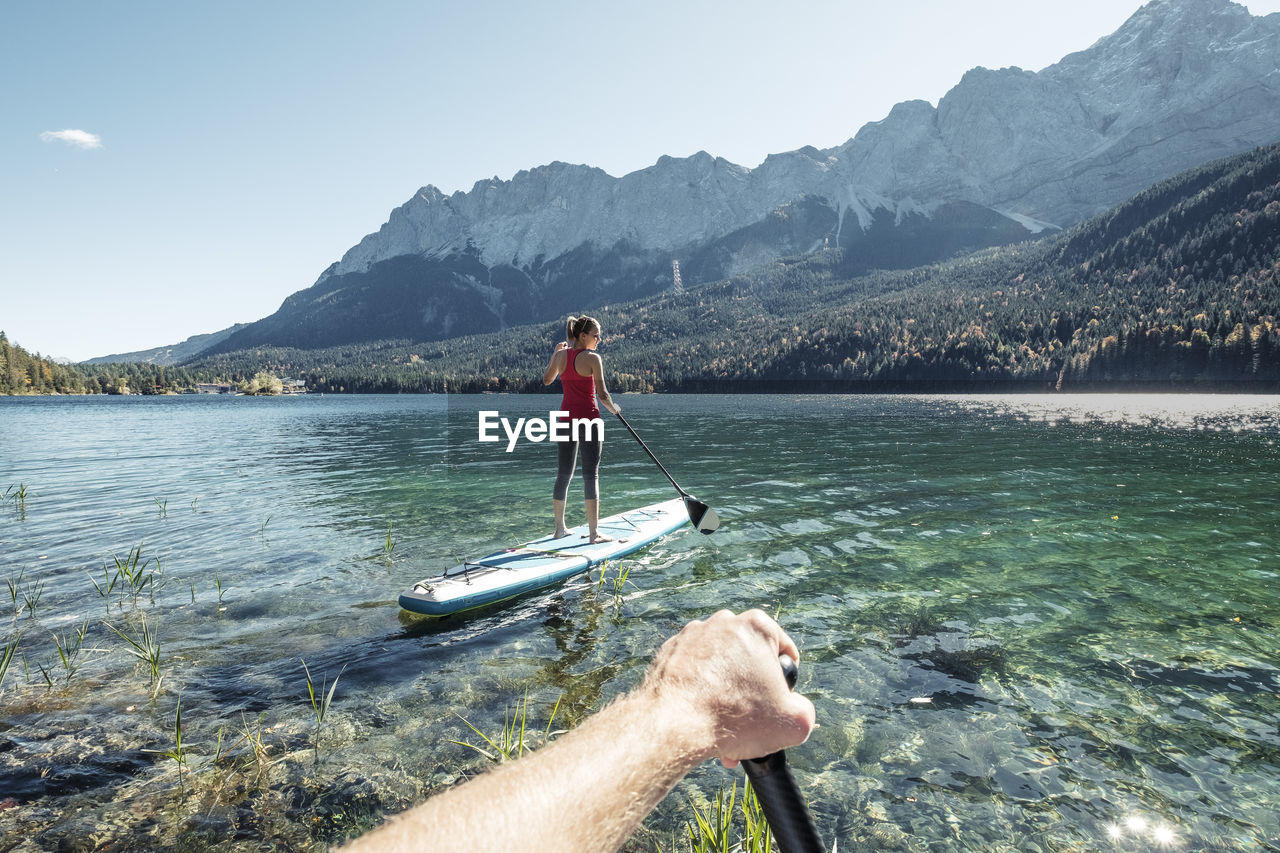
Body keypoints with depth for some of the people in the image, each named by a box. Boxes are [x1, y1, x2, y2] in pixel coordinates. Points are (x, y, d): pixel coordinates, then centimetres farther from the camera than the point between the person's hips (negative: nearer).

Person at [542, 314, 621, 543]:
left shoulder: (561, 355, 5)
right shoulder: (592, 358, -12)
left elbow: (546, 380, 22)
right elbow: (602, 394, -11)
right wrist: (614, 409, 8)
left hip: (566, 416, 6)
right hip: (588, 417, -6)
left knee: (563, 473, 13)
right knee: (591, 474, -1)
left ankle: (559, 528, 20)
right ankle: (593, 533, 2)